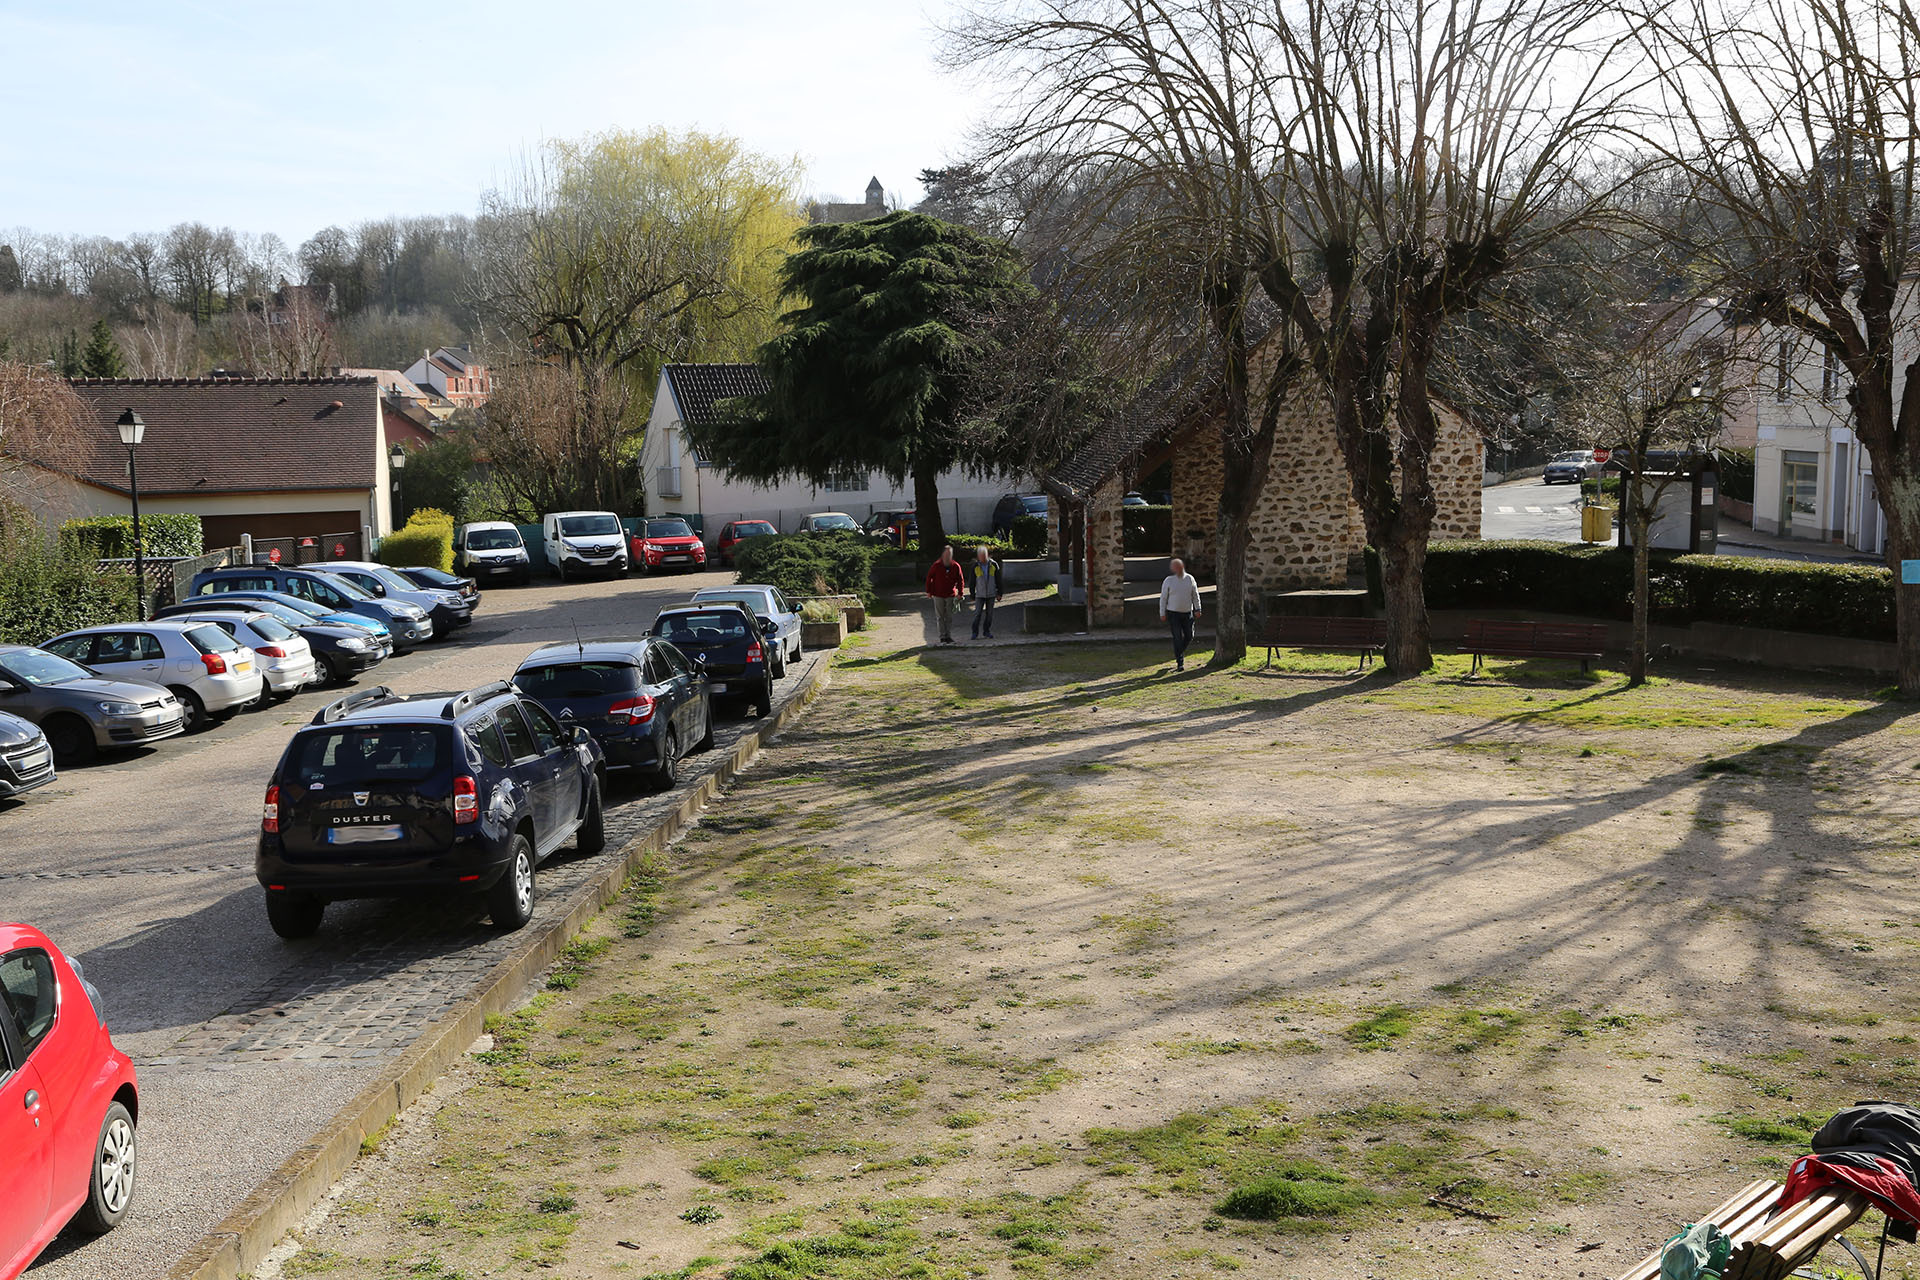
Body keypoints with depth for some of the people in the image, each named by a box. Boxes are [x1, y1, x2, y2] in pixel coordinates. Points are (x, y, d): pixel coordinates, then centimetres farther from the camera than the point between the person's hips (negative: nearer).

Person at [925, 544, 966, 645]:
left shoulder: (956, 566, -3)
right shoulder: (937, 565, -7)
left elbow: (961, 580, 4)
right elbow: (929, 577, 3)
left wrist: (960, 593, -3)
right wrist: (929, 591, 3)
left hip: (951, 595, 1)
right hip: (938, 595, -1)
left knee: (949, 617, 4)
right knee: (940, 617, 2)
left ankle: (949, 636, 11)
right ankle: (942, 637, 6)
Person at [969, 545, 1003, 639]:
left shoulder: (993, 564, -3)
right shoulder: (975, 566, -5)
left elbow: (998, 580, 4)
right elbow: (972, 582, 2)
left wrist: (999, 594, 3)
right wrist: (972, 595, 3)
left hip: (991, 594, 1)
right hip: (980, 594, -1)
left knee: (989, 614, 7)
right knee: (978, 613, -8)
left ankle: (987, 631, 17)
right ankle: (975, 632, 0)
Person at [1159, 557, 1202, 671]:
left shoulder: (1190, 579, 2)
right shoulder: (1168, 580, -5)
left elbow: (1195, 595, 9)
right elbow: (1163, 598, -2)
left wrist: (1197, 609, 2)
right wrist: (1162, 613, -6)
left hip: (1187, 613, 3)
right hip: (1173, 613, -3)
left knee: (1189, 637, 4)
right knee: (1178, 638, -8)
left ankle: (1179, 651, 32)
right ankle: (1180, 663, -2)